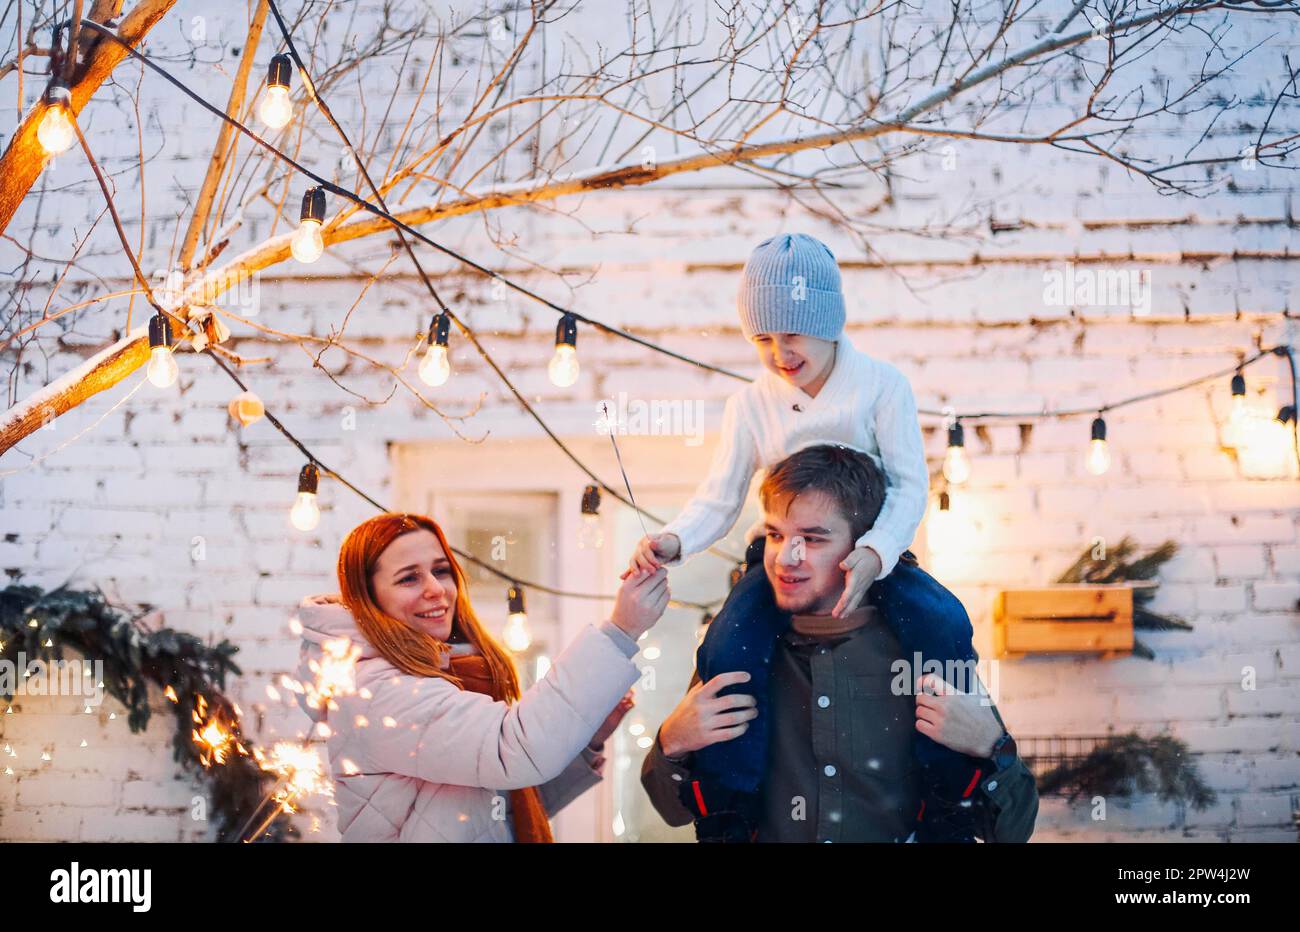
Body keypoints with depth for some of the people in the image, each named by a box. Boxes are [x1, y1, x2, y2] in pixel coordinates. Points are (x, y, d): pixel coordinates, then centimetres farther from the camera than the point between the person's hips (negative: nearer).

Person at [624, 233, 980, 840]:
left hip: (873, 554, -1)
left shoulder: (881, 385, -3)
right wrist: (674, 541, -21)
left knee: (943, 628, -30)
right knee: (728, 653, -28)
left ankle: (952, 808, -15)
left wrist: (873, 555, -27)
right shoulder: (750, 405, 4)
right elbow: (719, 499, 2)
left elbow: (910, 485, -8)